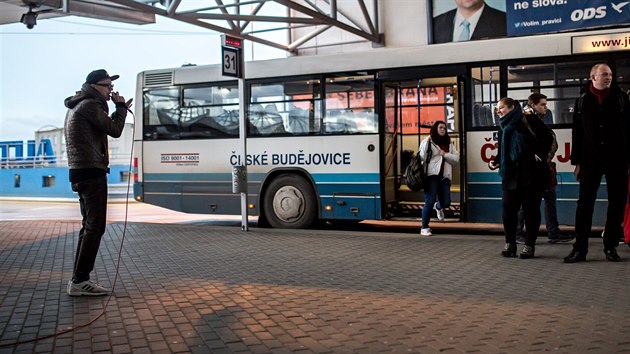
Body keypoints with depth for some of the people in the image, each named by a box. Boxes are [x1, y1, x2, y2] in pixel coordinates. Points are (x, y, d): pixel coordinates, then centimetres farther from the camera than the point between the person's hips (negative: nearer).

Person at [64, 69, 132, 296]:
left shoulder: (78, 107, 22)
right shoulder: (90, 105, -9)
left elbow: (105, 128, 23)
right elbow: (115, 131, -11)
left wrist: (120, 110, 17)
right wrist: (120, 106, 2)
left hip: (80, 173, 11)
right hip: (91, 172, -11)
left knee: (89, 226, 14)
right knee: (95, 227, -10)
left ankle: (79, 279, 15)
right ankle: (80, 281, -11)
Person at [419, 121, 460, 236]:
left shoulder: (449, 143, 16)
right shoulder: (428, 141, 4)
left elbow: (456, 158, 9)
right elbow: (422, 157, -6)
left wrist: (444, 154, -5)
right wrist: (426, 143, -13)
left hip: (444, 176, 4)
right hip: (431, 175, -4)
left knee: (446, 202, 0)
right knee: (430, 201, -8)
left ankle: (438, 207, 39)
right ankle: (424, 227, 4)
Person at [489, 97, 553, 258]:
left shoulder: (528, 120, -3)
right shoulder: (503, 128, 14)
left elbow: (547, 137, -4)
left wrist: (540, 154, -12)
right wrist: (495, 161, -3)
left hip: (532, 172, -5)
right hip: (511, 173, 5)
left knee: (531, 208, 1)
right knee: (508, 207, -2)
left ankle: (530, 245, 9)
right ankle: (510, 243, 9)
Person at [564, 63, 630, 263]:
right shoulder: (582, 101, 6)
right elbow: (577, 133, 7)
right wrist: (577, 161, 2)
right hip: (591, 160, -1)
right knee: (585, 203, -1)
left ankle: (611, 247, 15)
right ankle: (580, 248, 3)